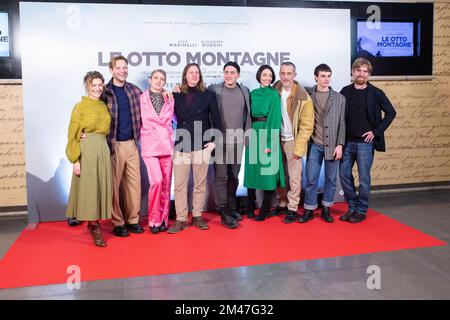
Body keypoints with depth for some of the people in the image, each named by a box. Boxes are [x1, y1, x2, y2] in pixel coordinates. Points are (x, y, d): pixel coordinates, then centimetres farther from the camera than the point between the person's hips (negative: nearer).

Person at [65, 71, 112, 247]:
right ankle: (94, 226, 3)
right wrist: (75, 159, -12)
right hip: (86, 150, -5)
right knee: (89, 187, -3)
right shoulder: (80, 107, -2)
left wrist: (106, 152, 9)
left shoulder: (104, 106, 13)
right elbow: (73, 135, -5)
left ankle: (94, 221, 17)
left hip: (103, 150, 5)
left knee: (101, 186, 6)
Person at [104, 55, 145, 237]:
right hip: (113, 145, -4)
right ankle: (117, 222, 13)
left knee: (135, 182, 6)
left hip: (131, 144, 4)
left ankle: (133, 220, 17)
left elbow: (139, 115, 17)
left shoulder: (135, 90, 8)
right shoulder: (105, 92, -4)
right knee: (114, 185, 2)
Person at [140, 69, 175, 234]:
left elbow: (167, 120, 12)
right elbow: (144, 121, 3)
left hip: (167, 144, 3)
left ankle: (163, 219, 14)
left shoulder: (169, 99, 12)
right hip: (150, 145, -3)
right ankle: (154, 219, 0)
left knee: (166, 183, 3)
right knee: (157, 180, -15)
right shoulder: (142, 98, 4)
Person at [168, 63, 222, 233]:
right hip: (181, 146, 1)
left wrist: (213, 141, -1)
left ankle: (197, 216, 18)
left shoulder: (208, 95, 6)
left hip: (202, 146, 0)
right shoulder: (176, 96, 8)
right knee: (179, 185, -1)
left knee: (200, 184, 6)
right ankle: (181, 219, 8)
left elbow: (216, 120, 6)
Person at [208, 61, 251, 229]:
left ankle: (232, 207, 22)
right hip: (220, 140, -3)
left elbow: (247, 114, 11)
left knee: (234, 176, 11)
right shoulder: (214, 89, -1)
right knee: (221, 176, -2)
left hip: (237, 140, 3)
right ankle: (223, 212, 3)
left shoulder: (245, 91, 9)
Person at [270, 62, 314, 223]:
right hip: (277, 140, 4)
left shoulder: (303, 97, -10)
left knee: (294, 177, 0)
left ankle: (293, 208, 12)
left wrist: (298, 148, -12)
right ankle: (282, 204, 26)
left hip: (292, 142, -4)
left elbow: (306, 126, -9)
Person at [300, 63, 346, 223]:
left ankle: (326, 209, 21)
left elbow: (342, 123, 3)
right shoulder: (307, 96, 2)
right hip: (314, 145, -1)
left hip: (332, 145, 1)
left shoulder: (339, 98, 4)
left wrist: (339, 145, -3)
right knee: (311, 179, 2)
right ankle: (309, 210, 14)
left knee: (331, 179, 8)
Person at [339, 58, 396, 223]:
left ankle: (361, 211, 16)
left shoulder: (376, 93, -3)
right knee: (344, 174, 6)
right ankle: (352, 207, 22)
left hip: (365, 142, -3)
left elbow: (391, 113, 1)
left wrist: (376, 131, -6)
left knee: (363, 178, 2)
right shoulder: (345, 91, 5)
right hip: (347, 141, 4)